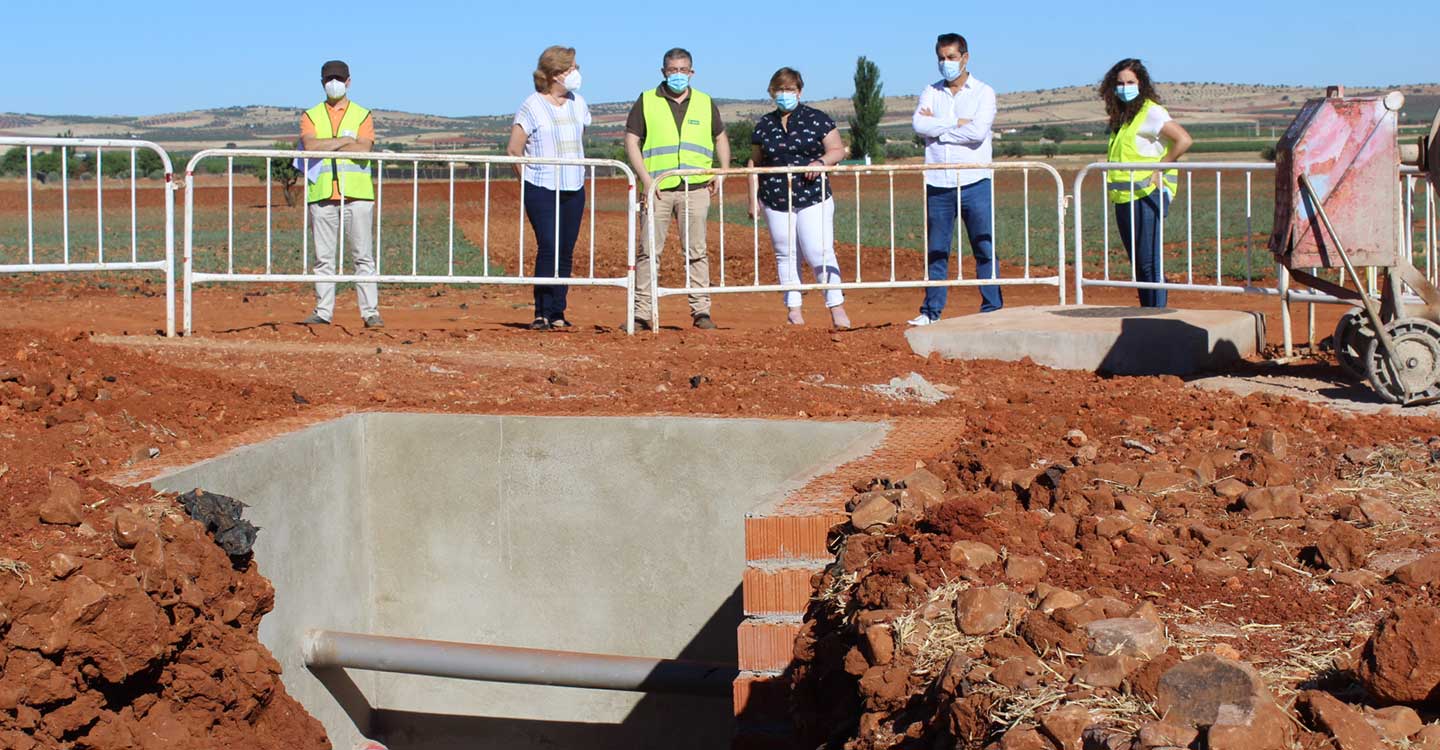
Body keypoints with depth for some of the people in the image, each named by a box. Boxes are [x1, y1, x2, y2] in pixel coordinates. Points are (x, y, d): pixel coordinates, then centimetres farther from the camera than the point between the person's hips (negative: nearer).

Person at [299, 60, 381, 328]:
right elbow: (310, 145, -7)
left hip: (357, 195, -1)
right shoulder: (310, 116, 14)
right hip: (322, 195, 1)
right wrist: (346, 140, -7)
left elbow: (363, 149, -6)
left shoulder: (363, 115, 12)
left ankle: (370, 312, -2)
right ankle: (323, 312, 7)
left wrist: (326, 145, -6)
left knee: (363, 256, -3)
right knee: (323, 257, 2)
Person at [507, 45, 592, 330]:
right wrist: (529, 181, 1)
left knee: (565, 252, 4)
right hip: (542, 190, -5)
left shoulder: (578, 104, 12)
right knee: (548, 248, -13)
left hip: (574, 189, 5)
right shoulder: (532, 106, -6)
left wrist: (575, 173, 15)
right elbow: (514, 149, -4)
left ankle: (557, 314, 8)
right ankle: (543, 314, -10)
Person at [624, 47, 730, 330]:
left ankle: (701, 311, 7)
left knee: (696, 251, 3)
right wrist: (645, 178, -8)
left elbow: (720, 138, 23)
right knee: (649, 251, -3)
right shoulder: (647, 101, 6)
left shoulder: (705, 103, 14)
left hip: (695, 187, 2)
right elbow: (631, 140, 3)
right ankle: (641, 312, -1)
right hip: (657, 188, -2)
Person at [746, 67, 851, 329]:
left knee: (819, 253, -11)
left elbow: (838, 150, 4)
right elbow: (754, 163, 14)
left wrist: (821, 162, -16)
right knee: (785, 255, 5)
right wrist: (753, 199, 9)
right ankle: (793, 309, 12)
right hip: (776, 201, 3)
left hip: (814, 198, -3)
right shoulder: (764, 124, 11)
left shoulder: (817, 119, 3)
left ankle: (836, 307, -6)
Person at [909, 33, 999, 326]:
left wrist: (937, 127, -6)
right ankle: (932, 311, 14)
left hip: (974, 183, -3)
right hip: (938, 184, 3)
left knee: (985, 249, -2)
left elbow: (978, 132, -14)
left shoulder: (983, 92, 3)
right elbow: (919, 124, -7)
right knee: (936, 251, 7)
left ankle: (993, 309, 3)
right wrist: (957, 123, -10)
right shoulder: (931, 92, 12)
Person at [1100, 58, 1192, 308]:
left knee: (1150, 263, -10)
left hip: (1147, 196, -9)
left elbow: (1184, 140, -19)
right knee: (1138, 264, 12)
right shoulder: (1120, 117, 17)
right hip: (1124, 199, 9)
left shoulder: (1151, 112, -8)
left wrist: (1159, 168, -16)